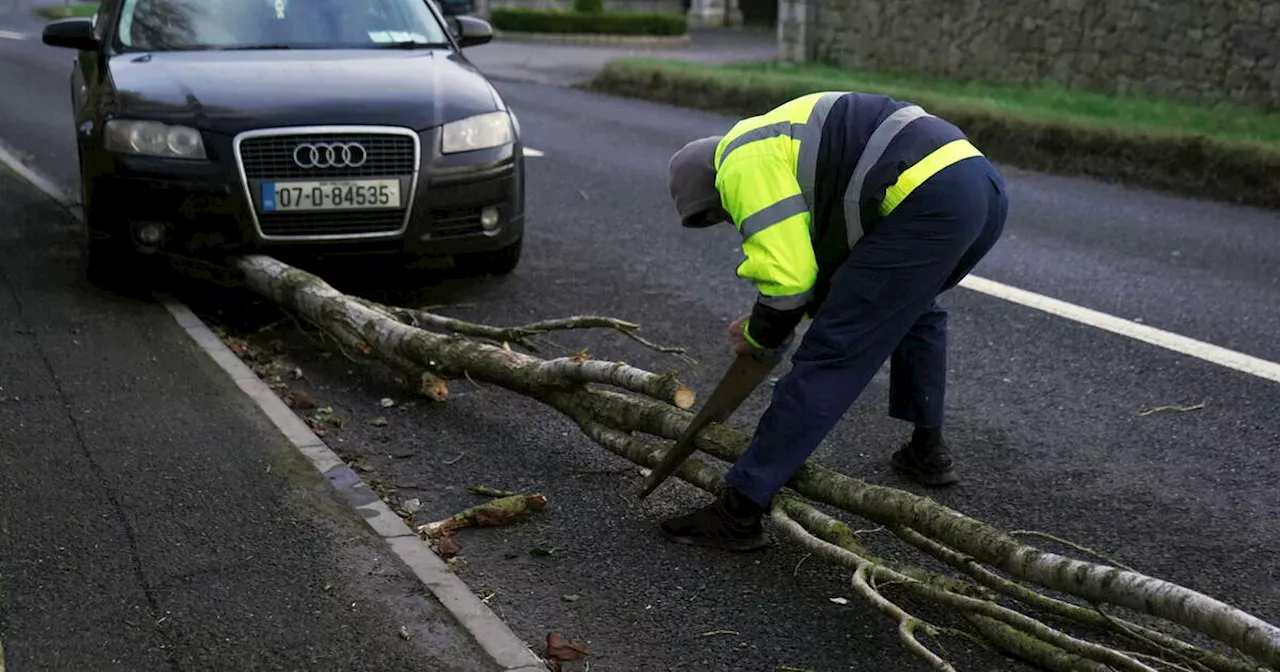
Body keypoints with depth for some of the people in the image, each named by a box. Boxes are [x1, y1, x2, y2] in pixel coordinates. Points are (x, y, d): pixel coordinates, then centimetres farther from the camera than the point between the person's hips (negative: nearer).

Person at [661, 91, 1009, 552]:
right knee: (912, 305, 36)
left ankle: (739, 512, -5)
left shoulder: (743, 165, 0)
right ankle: (927, 452, 39)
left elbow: (788, 278, -7)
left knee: (830, 353, -8)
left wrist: (758, 336, 12)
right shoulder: (781, 136, 31)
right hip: (985, 186, 10)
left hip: (930, 202, -10)